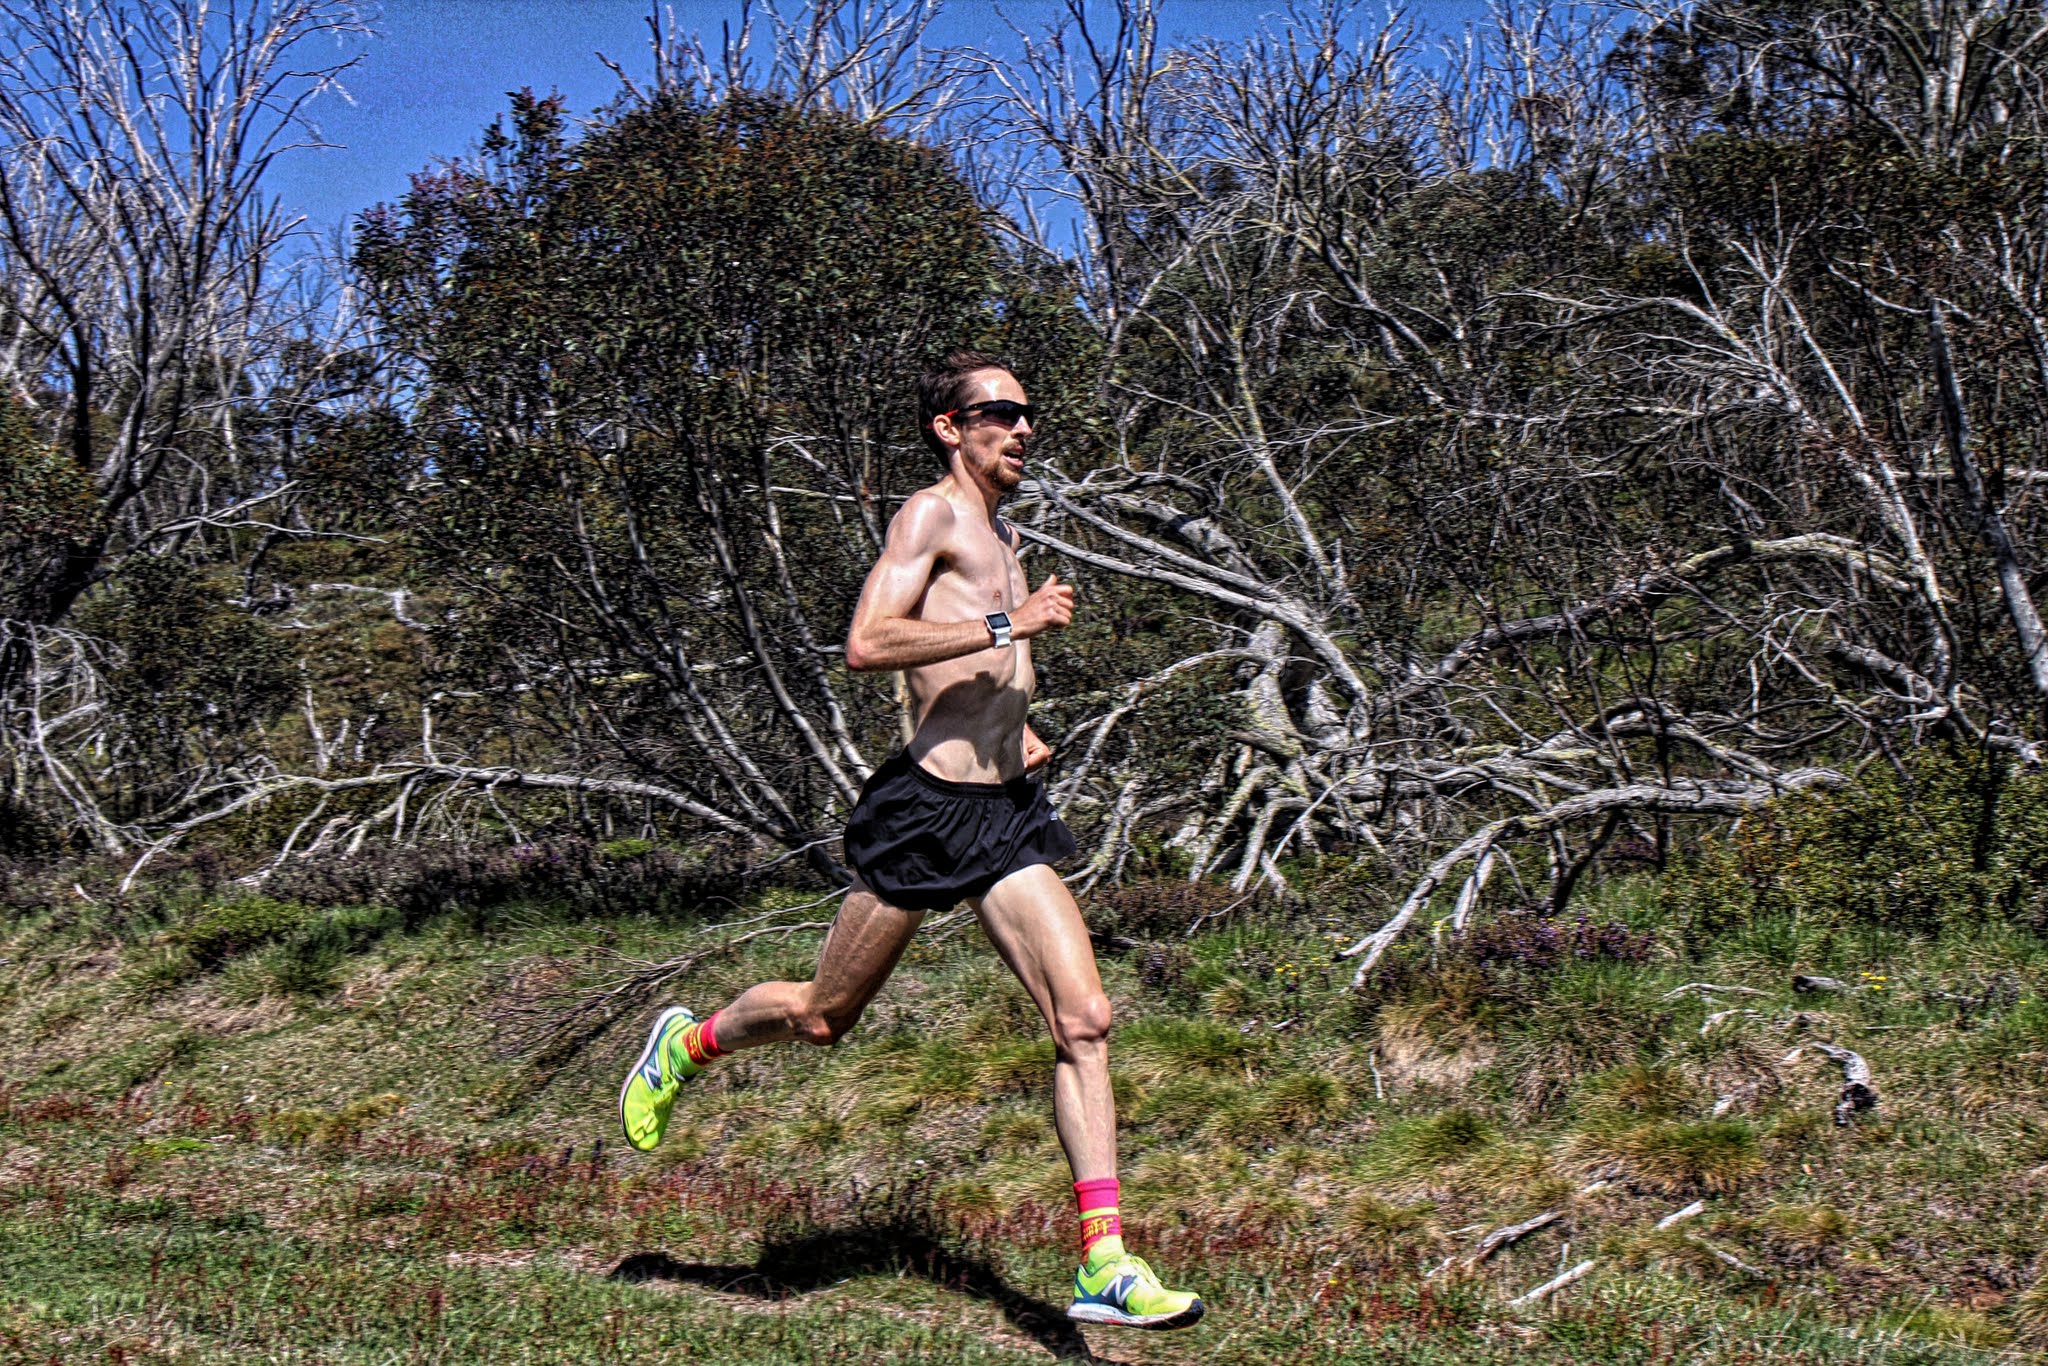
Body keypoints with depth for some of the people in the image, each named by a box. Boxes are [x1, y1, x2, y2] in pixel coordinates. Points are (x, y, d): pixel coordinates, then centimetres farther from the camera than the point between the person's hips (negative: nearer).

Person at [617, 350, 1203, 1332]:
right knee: (821, 1018, 7)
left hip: (1008, 811, 8)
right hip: (929, 806, -7)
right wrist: (1009, 625, -23)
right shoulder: (932, 513, -7)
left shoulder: (1003, 534, 20)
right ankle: (687, 1043, 38)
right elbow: (867, 644, -22)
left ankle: (1103, 1266, -6)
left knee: (1084, 1020, -6)